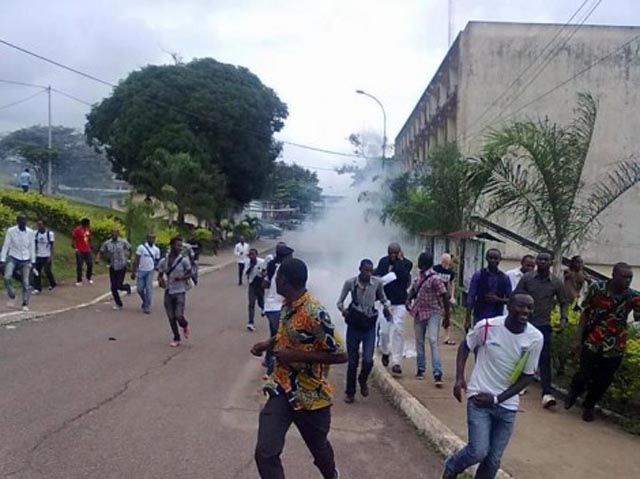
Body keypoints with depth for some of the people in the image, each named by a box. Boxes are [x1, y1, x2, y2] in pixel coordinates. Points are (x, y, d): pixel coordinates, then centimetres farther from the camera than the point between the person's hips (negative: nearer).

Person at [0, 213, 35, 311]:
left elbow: (32, 247, 4)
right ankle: (11, 297, 1)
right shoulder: (10, 231, -10)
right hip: (13, 258, -2)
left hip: (25, 260, 2)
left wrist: (33, 261, 4)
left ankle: (25, 304, 10)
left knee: (26, 283, -1)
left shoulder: (30, 232, -3)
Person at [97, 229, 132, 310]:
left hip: (122, 267, -3)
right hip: (112, 268, 3)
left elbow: (130, 249, 6)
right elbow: (100, 252, 5)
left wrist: (126, 258, 4)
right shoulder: (107, 243, -2)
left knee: (118, 286, -10)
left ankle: (127, 286, 27)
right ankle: (118, 304, 19)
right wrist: (98, 259, -12)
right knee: (113, 287, 3)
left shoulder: (123, 242, -8)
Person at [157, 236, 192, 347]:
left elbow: (190, 274, 0)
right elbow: (160, 275, 12)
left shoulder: (184, 260, -8)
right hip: (168, 292, 3)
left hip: (180, 292, -3)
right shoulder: (163, 261, 1)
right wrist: (160, 281, -11)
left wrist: (182, 277, -20)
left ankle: (185, 326, 24)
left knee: (179, 316, -10)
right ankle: (177, 338, 22)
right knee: (171, 317, 6)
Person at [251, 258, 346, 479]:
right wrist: (268, 343, 2)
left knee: (318, 447, 20)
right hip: (282, 389, 6)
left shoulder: (314, 313, -25)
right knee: (265, 452, -7)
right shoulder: (288, 305, 1)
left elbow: (340, 355, -24)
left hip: (310, 394, -6)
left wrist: (296, 356, -25)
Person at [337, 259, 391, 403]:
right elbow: (340, 302, -1)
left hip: (369, 326, 0)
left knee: (368, 360, -11)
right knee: (352, 361, 6)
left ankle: (363, 380, 24)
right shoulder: (350, 282, -10)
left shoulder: (377, 283, -8)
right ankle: (350, 393, 25)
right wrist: (343, 310, -20)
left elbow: (383, 298, 11)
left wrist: (386, 306, -8)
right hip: (354, 325, 0)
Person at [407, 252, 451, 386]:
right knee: (419, 342, 14)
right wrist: (409, 299, -1)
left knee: (433, 341, -17)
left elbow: (445, 297, -15)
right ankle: (420, 369, 28)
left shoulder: (435, 278, -16)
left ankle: (438, 374, -19)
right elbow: (413, 290, 21)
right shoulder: (419, 276, 7)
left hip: (432, 313, -8)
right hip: (419, 313, 8)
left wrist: (447, 316, -13)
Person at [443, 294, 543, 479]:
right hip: (479, 397, -2)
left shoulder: (535, 338, -11)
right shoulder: (487, 326, -16)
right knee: (479, 452, -11)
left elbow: (527, 376, -3)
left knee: (494, 459, 6)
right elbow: (465, 346, 3)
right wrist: (459, 378, -9)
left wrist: (496, 399, -10)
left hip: (507, 406, 3)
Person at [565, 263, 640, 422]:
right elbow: (585, 313, 0)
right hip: (591, 342, -1)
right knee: (584, 375, 1)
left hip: (614, 348, 1)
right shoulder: (596, 288, -9)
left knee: (603, 381, 10)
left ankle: (589, 406, 38)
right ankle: (572, 393, 36)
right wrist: (578, 338, -2)